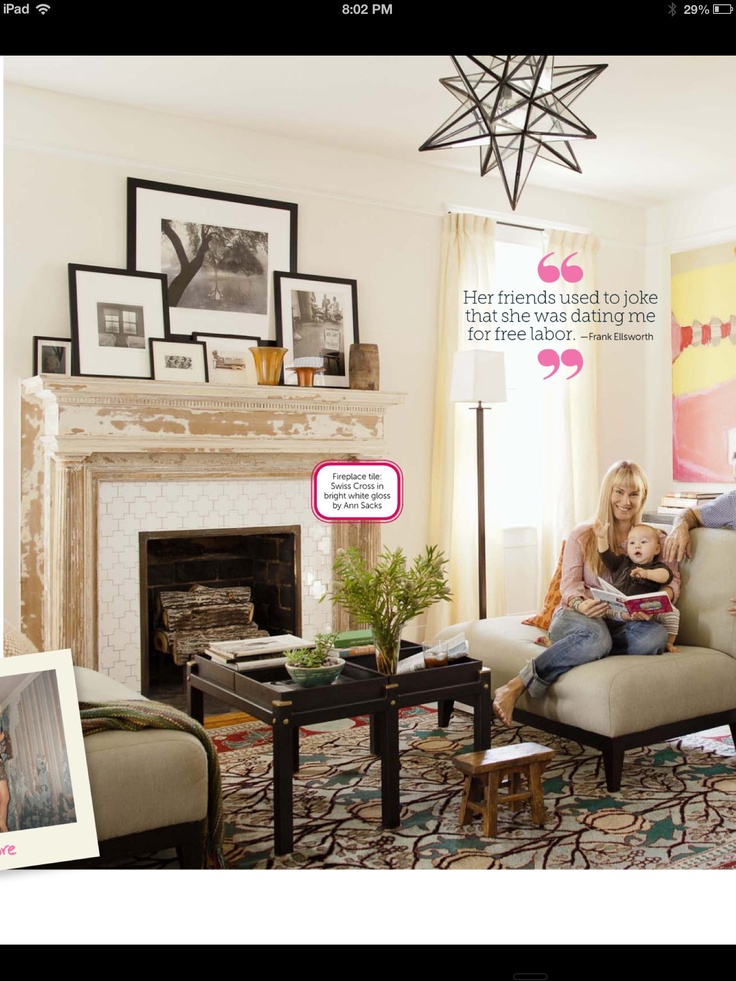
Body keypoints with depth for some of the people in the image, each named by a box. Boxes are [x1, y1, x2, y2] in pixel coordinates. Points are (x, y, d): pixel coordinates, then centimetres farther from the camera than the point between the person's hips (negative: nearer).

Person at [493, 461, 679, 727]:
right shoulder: (582, 535, 9)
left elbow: (673, 578, 6)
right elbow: (570, 583, 0)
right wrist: (580, 604, -25)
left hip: (624, 623, 3)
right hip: (574, 618, -3)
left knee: (657, 635, -35)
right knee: (596, 636, -41)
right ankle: (515, 687, -36)